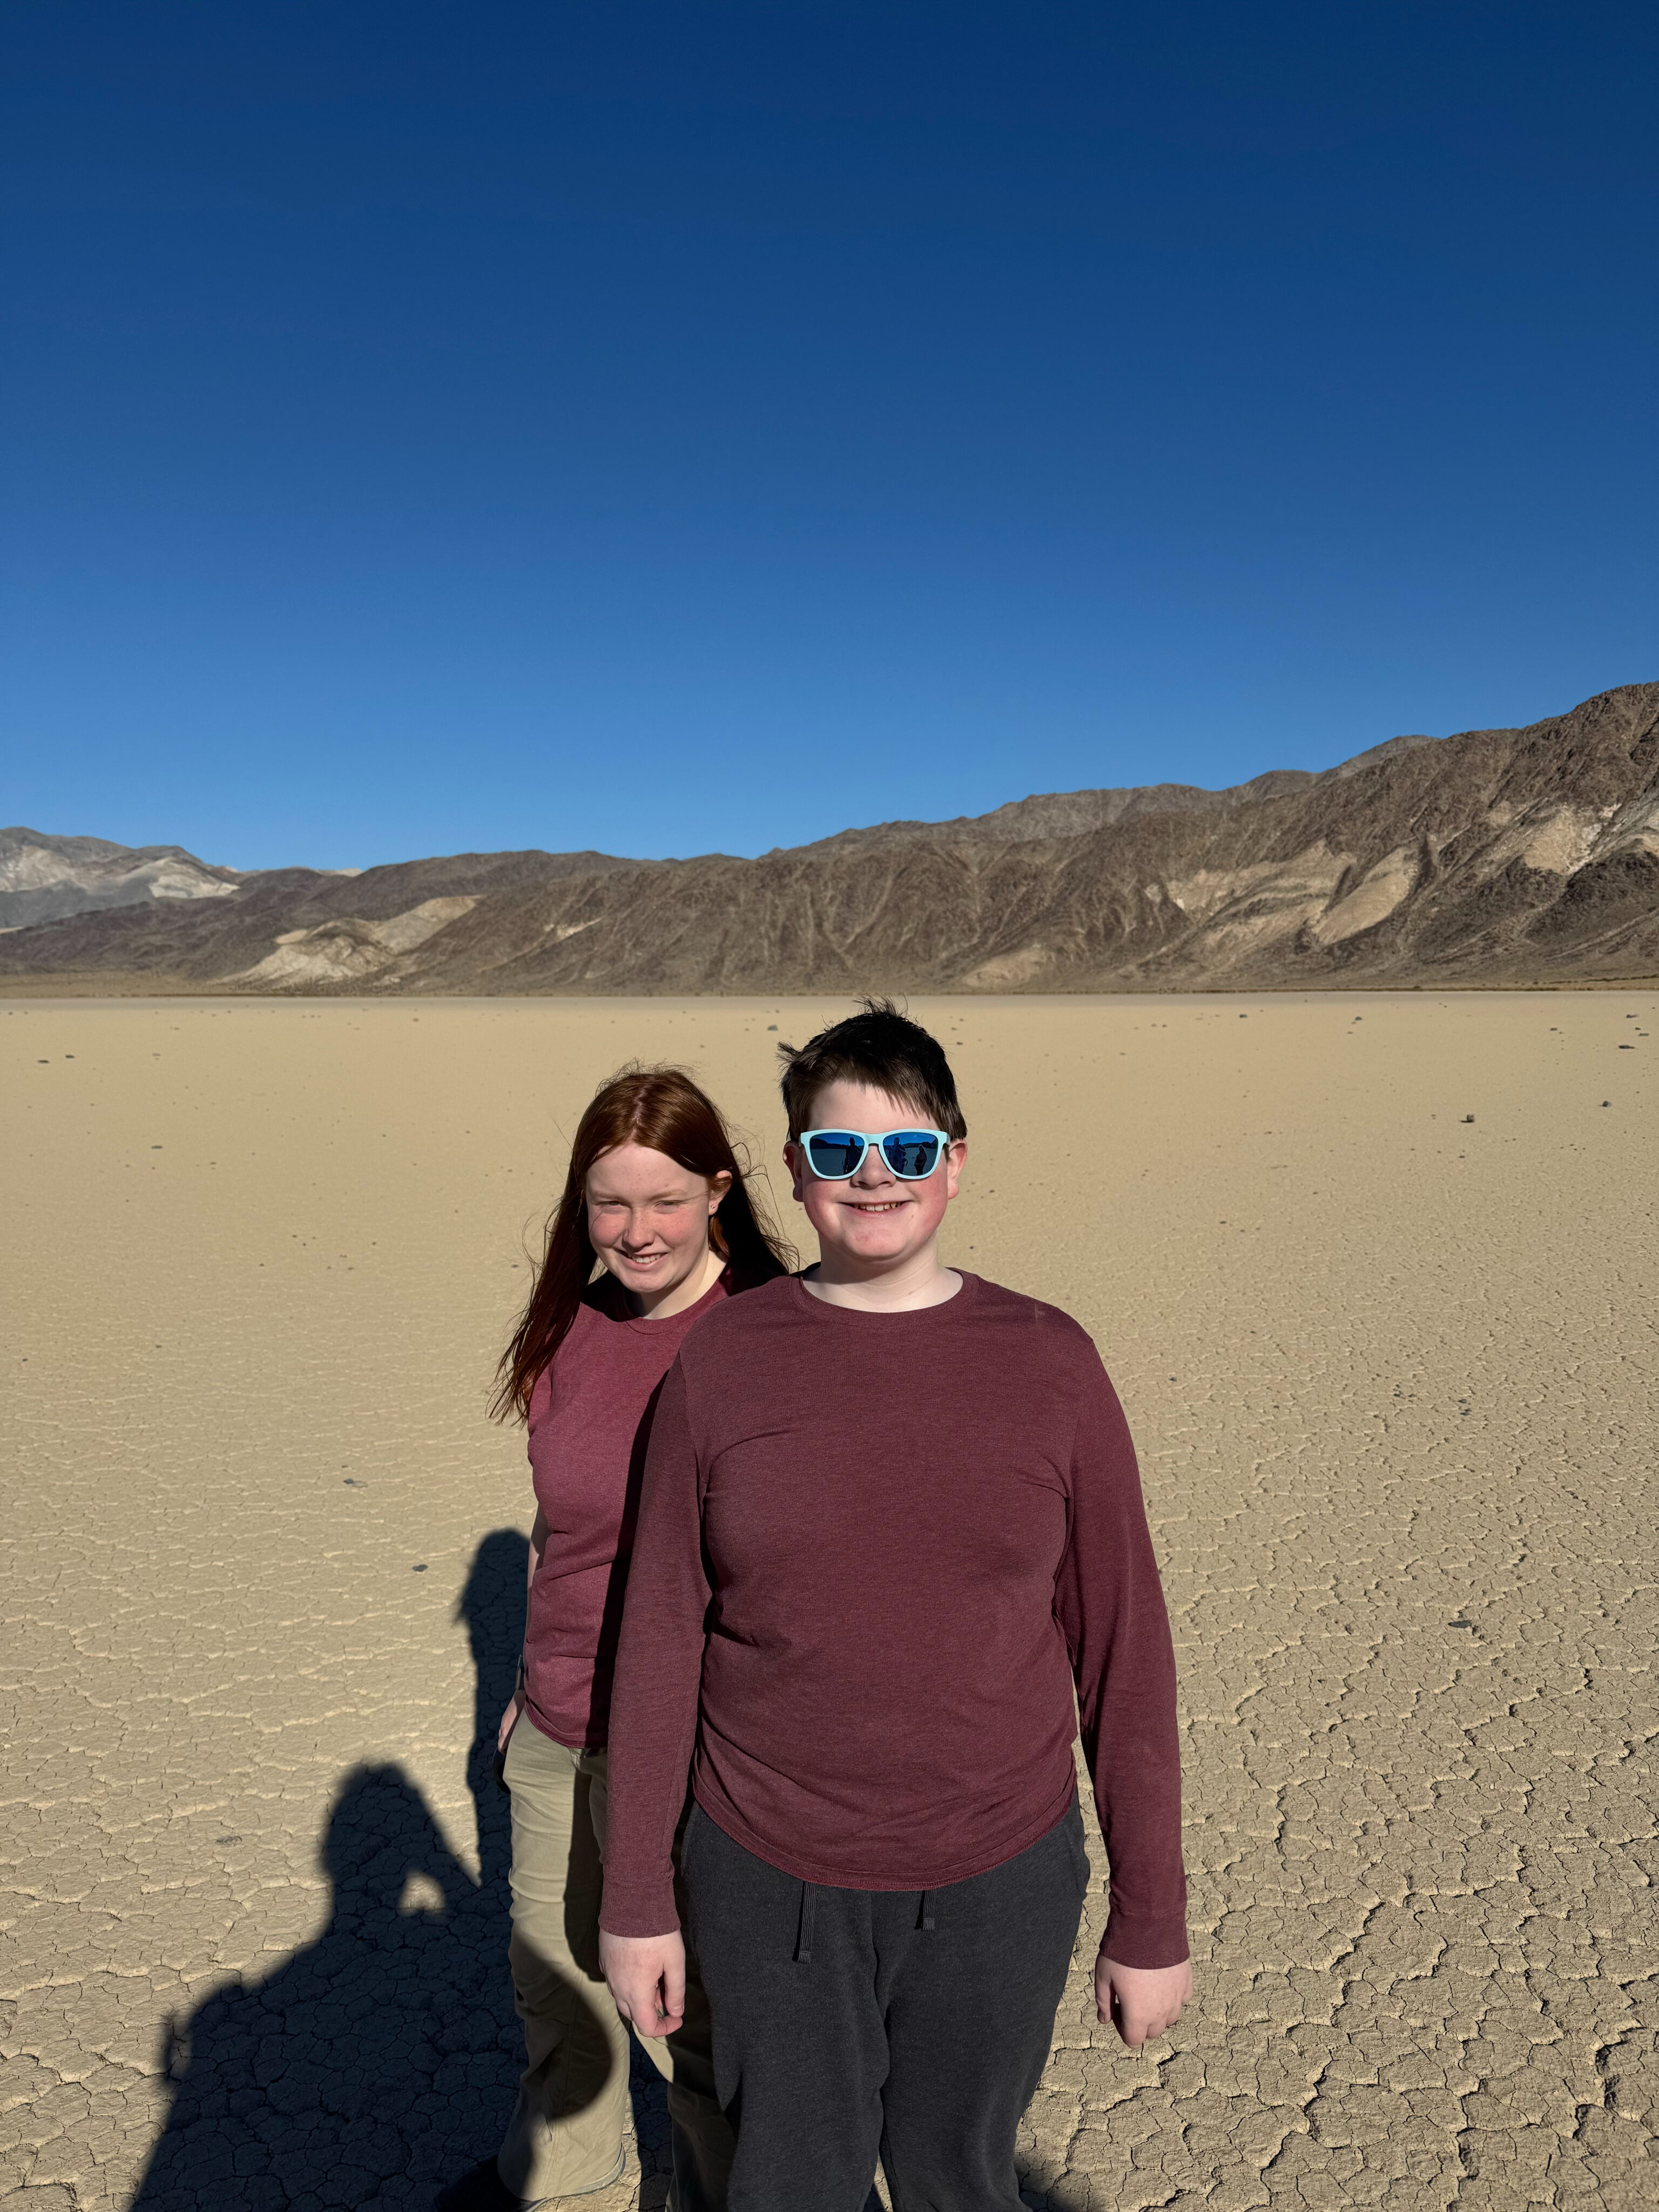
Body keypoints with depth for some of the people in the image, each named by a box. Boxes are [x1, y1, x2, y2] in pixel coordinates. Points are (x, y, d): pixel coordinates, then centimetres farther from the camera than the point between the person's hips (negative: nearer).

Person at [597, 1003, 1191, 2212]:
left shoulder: (1047, 1360, -9)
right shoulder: (721, 1361, -8)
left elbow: (1122, 1647, -4)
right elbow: (663, 1642, -2)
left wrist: (1151, 1921, 0)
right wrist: (637, 1900, 2)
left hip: (998, 1886, 0)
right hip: (769, 1886, 0)